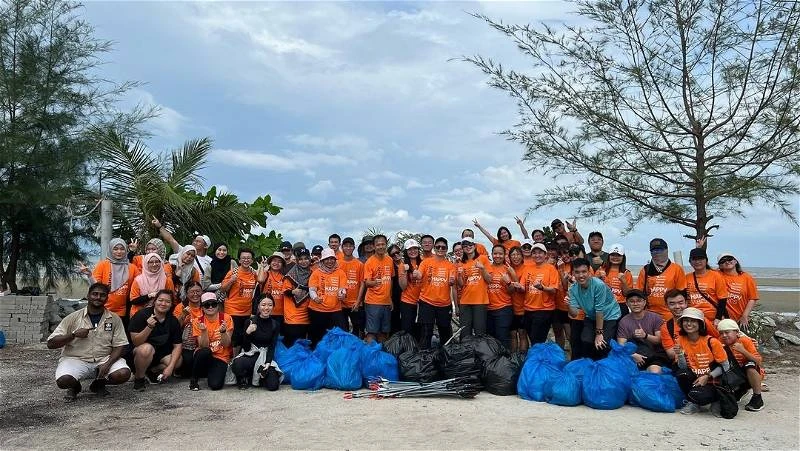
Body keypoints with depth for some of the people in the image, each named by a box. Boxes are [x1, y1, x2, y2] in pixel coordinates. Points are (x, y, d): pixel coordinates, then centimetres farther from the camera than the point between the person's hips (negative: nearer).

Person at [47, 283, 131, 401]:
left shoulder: (114, 319, 3)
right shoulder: (73, 318, 1)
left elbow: (119, 346, 0)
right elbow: (51, 344, -1)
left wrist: (108, 364, -17)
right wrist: (73, 335, -16)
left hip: (104, 359, 1)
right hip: (76, 359, -1)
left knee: (123, 374, -26)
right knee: (63, 380, -32)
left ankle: (98, 384, 10)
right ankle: (75, 386, 9)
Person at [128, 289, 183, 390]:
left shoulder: (173, 321, -5)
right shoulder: (142, 315, -17)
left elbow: (177, 345, -6)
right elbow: (135, 342, -21)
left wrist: (170, 367, -18)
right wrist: (149, 327, -38)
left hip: (161, 354, 5)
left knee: (178, 361, -17)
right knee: (147, 348, -36)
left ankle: (151, 371, 7)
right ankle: (139, 378, -11)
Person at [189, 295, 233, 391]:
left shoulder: (226, 318, -6)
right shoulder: (198, 321, -3)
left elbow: (226, 345, -9)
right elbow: (203, 346, -11)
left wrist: (223, 331, -28)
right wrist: (204, 331, -27)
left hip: (221, 358, -1)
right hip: (205, 356, 1)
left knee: (215, 385, -26)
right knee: (205, 351, -36)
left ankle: (214, 373, 11)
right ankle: (194, 379, -10)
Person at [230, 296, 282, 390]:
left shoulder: (275, 324, 3)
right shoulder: (250, 322, -4)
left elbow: (272, 347, -1)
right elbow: (246, 348, -7)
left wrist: (268, 363, -17)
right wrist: (247, 333, -24)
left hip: (266, 356, 2)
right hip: (251, 355, -2)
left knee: (273, 385, -20)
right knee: (237, 365, -37)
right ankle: (244, 378, 1)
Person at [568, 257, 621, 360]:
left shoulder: (598, 285, -29)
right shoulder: (573, 289, -13)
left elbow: (599, 310, -24)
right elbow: (574, 314, -15)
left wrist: (599, 333, -19)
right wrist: (569, 305, -37)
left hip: (610, 316, -4)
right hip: (591, 317, 5)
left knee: (602, 344, -17)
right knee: (585, 342, -10)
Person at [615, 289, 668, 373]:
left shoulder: (655, 318, 8)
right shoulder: (623, 322, 5)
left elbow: (660, 340, -1)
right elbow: (621, 345, -1)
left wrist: (646, 336, -21)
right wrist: (633, 355, -21)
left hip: (655, 355, -1)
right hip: (635, 355, 1)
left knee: (655, 372, -32)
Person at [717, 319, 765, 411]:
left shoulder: (745, 341, -16)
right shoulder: (722, 344, -6)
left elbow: (758, 362, -23)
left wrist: (743, 350, -34)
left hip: (752, 373, -5)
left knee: (749, 365, -34)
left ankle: (757, 399, -21)